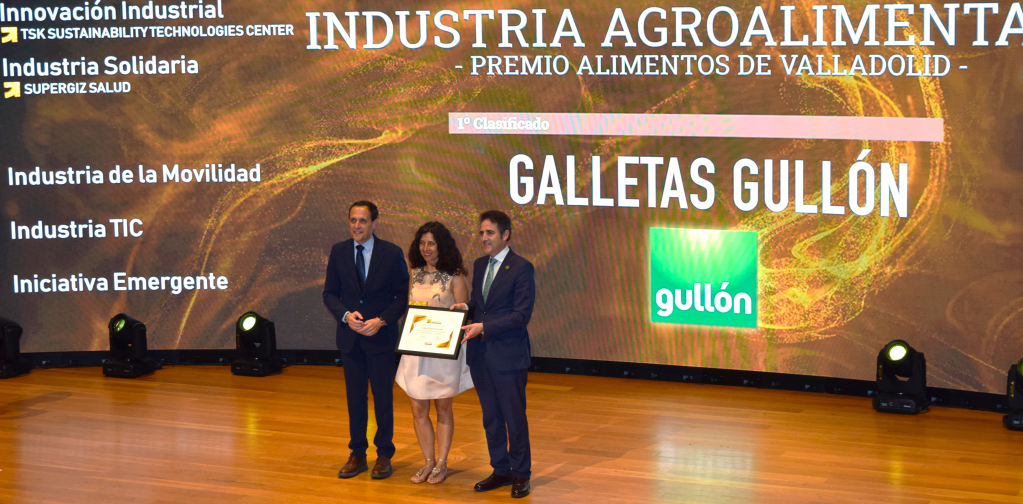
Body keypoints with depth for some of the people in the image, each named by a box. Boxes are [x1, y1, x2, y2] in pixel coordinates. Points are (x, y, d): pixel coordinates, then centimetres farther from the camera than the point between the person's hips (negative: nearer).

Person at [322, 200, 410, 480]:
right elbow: (330, 293, 5)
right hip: (350, 336, 3)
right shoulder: (338, 252, 2)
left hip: (381, 336, -3)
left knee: (383, 397, 3)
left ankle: (384, 455, 13)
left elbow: (403, 295, -3)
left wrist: (381, 321, -16)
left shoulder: (392, 253, -5)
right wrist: (346, 315, -13)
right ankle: (357, 455, 18)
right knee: (355, 397, 9)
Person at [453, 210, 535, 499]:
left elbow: (522, 314, -17)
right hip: (480, 355, 7)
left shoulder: (521, 268, -12)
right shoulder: (479, 266, 12)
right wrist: (465, 308, -2)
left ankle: (520, 474, 13)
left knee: (514, 417, 2)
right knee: (491, 417, 14)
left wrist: (483, 327, -22)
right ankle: (500, 471, 25)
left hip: (507, 355, -7)